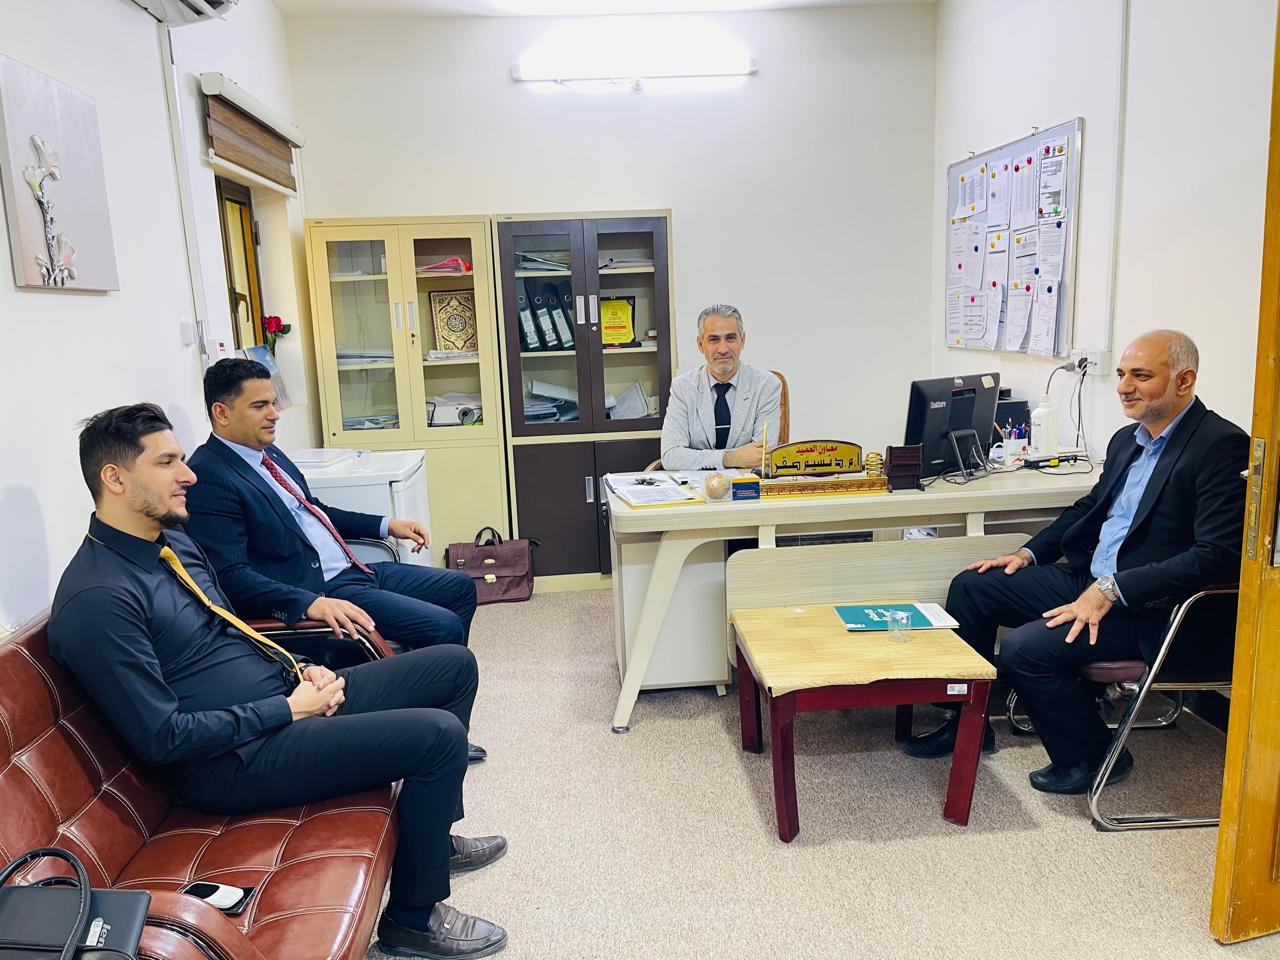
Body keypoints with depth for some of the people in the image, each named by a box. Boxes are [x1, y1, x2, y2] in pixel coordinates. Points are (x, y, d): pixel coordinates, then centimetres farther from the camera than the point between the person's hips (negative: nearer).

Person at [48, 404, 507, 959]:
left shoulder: (174, 543, 9)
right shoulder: (98, 599, -20)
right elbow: (162, 737, -21)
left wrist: (301, 669, 4)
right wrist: (289, 709, -16)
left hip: (287, 698, 10)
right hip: (238, 759, -9)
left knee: (454, 664, 6)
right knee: (440, 735, -23)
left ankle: (429, 836, 23)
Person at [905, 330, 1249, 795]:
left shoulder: (1222, 445, -16)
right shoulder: (1128, 439, 11)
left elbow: (1218, 555, -24)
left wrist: (1111, 590, -27)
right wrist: (1028, 553, 11)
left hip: (1149, 608, -9)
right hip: (1087, 578, 9)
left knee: (1023, 648, -24)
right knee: (970, 587, 3)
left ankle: (1092, 756, 3)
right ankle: (970, 722, 14)